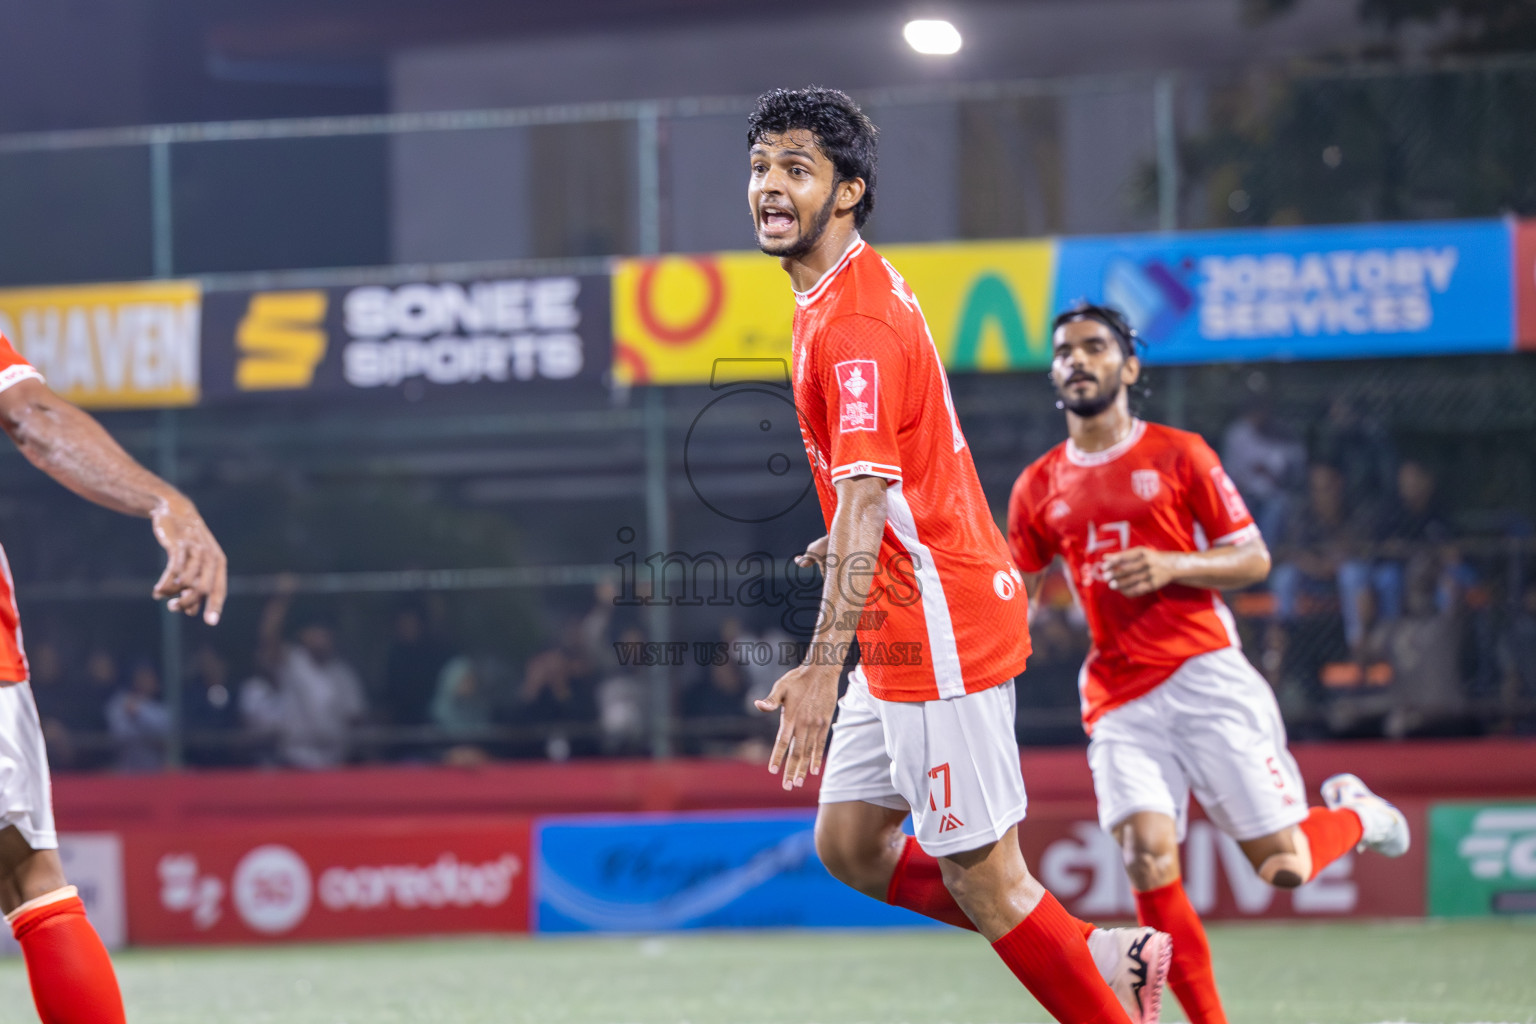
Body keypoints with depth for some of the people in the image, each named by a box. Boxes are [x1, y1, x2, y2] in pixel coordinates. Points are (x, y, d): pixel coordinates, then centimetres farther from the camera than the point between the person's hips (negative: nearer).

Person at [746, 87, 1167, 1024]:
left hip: (938, 630, -10)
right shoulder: (855, 292, 12)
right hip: (907, 637, 10)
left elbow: (865, 496, -30)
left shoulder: (854, 321, -19)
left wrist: (824, 665, -37)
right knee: (849, 845, 15)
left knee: (979, 876, -5)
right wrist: (852, 542, 37)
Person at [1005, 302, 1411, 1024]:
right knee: (1148, 860, -19)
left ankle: (1355, 813, 32)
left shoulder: (1179, 455, 3)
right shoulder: (1040, 488, 11)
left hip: (1205, 677, -2)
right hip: (1121, 705, 2)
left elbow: (1255, 559, 3)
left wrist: (1172, 566, -14)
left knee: (1282, 867, -4)